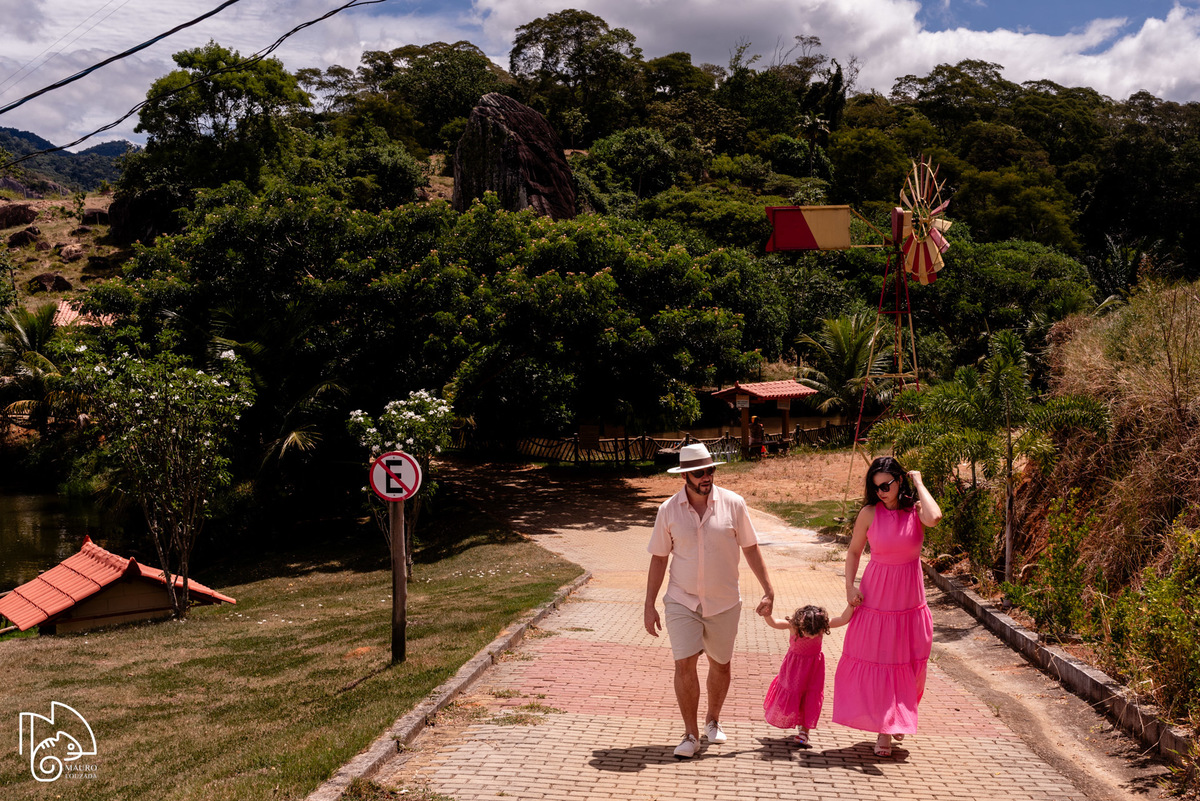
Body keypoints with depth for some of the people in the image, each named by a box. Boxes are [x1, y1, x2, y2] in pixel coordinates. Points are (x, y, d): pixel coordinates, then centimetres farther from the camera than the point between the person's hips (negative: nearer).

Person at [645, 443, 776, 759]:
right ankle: (690, 734, 5)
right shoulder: (668, 510, -6)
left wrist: (768, 590, 0)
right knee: (684, 664, -10)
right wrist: (650, 605, 1)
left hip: (723, 602, 1)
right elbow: (659, 558, 1)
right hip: (682, 601, -1)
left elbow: (750, 548, 2)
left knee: (720, 664, 14)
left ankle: (713, 720, 38)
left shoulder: (733, 504, -7)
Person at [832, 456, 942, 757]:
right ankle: (883, 730, 12)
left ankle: (900, 718, 37)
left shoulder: (916, 510, -6)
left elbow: (934, 518, -31)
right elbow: (854, 551, 4)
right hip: (876, 597, -1)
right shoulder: (869, 513, -6)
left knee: (907, 664, 12)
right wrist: (850, 586, -7)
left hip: (909, 599, 1)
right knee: (876, 662, 1)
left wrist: (919, 484, -18)